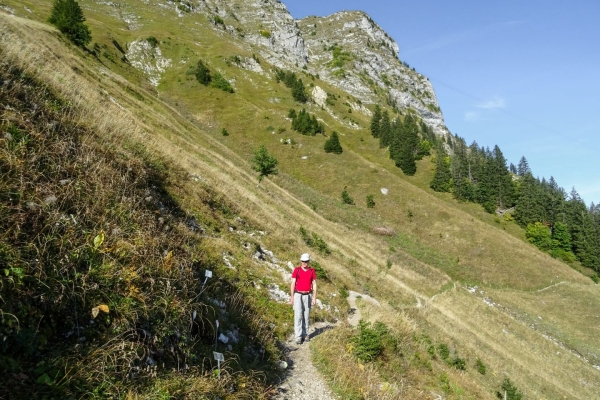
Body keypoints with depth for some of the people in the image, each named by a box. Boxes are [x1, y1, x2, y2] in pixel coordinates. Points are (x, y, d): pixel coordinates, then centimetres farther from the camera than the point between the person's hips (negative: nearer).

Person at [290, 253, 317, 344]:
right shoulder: (296, 270, -5)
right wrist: (291, 297, -8)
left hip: (307, 296, 2)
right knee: (298, 315, -9)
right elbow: (293, 284, -5)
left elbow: (314, 285, 2)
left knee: (306, 316, 8)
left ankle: (305, 334, 20)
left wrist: (314, 298, -3)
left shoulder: (312, 271, 1)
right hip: (298, 295, -2)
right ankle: (298, 337, -6)